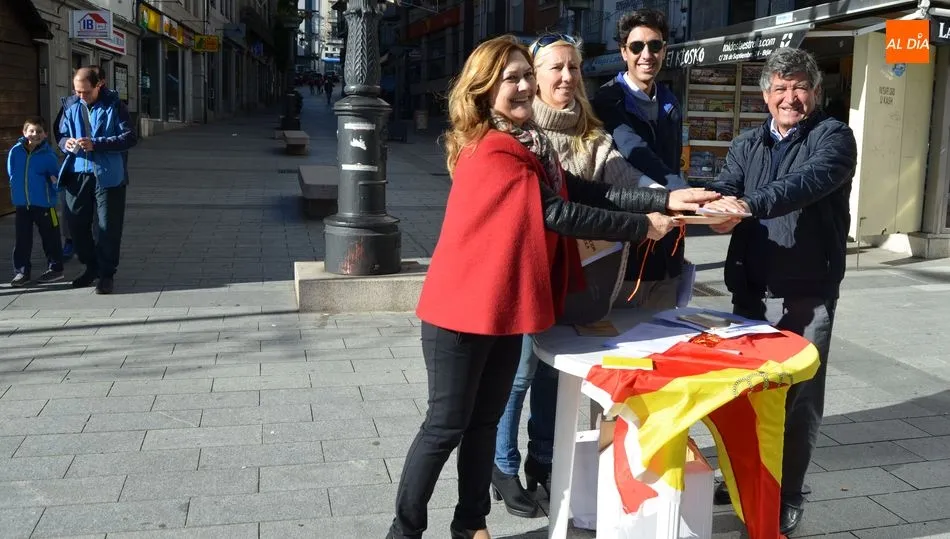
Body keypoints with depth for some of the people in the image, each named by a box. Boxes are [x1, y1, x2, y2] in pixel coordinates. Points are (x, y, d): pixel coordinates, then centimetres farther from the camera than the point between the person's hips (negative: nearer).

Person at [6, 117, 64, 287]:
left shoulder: (48, 155, -10)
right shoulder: (15, 151, -1)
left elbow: (55, 176, -3)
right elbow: (11, 174, 12)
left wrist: (56, 182, -24)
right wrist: (17, 190, 9)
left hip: (44, 204, -3)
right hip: (21, 203, 3)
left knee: (50, 237, 7)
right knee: (22, 239, 9)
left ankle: (55, 268, 20)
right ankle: (21, 271, 18)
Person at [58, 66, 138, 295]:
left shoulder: (114, 106, -5)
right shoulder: (72, 108, 9)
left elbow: (130, 137, -11)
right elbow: (62, 135, 17)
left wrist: (96, 144, -20)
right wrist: (65, 143, -9)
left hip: (108, 175, -5)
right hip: (77, 174, 5)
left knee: (108, 227, -1)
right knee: (76, 223, 10)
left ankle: (107, 274, 11)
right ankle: (91, 267, 29)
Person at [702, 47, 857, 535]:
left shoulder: (833, 137, -4)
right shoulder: (746, 146, 12)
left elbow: (810, 180, -24)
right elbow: (723, 191, -3)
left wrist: (748, 206, -38)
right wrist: (716, 206, -28)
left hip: (808, 294, -4)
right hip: (750, 289, 4)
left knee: (799, 398, 4)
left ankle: (787, 499, 18)